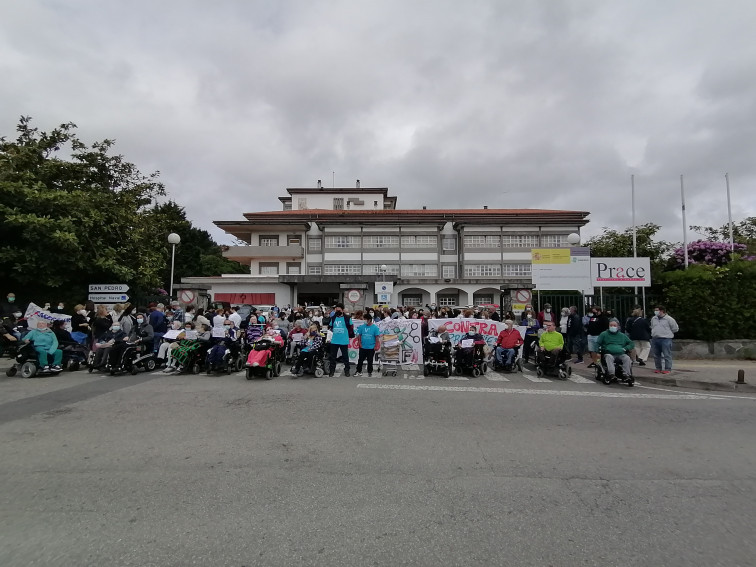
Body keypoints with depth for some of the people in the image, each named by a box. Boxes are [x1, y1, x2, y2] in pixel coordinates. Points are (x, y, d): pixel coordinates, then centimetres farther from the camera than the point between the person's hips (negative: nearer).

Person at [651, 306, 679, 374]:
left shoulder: (669, 319, -6)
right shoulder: (653, 319, 11)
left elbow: (675, 329, 1)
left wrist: (667, 332, 5)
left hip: (665, 339, -6)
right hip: (655, 339, 6)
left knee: (667, 355, -3)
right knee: (656, 355, 10)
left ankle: (668, 369, 4)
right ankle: (658, 368, 20)